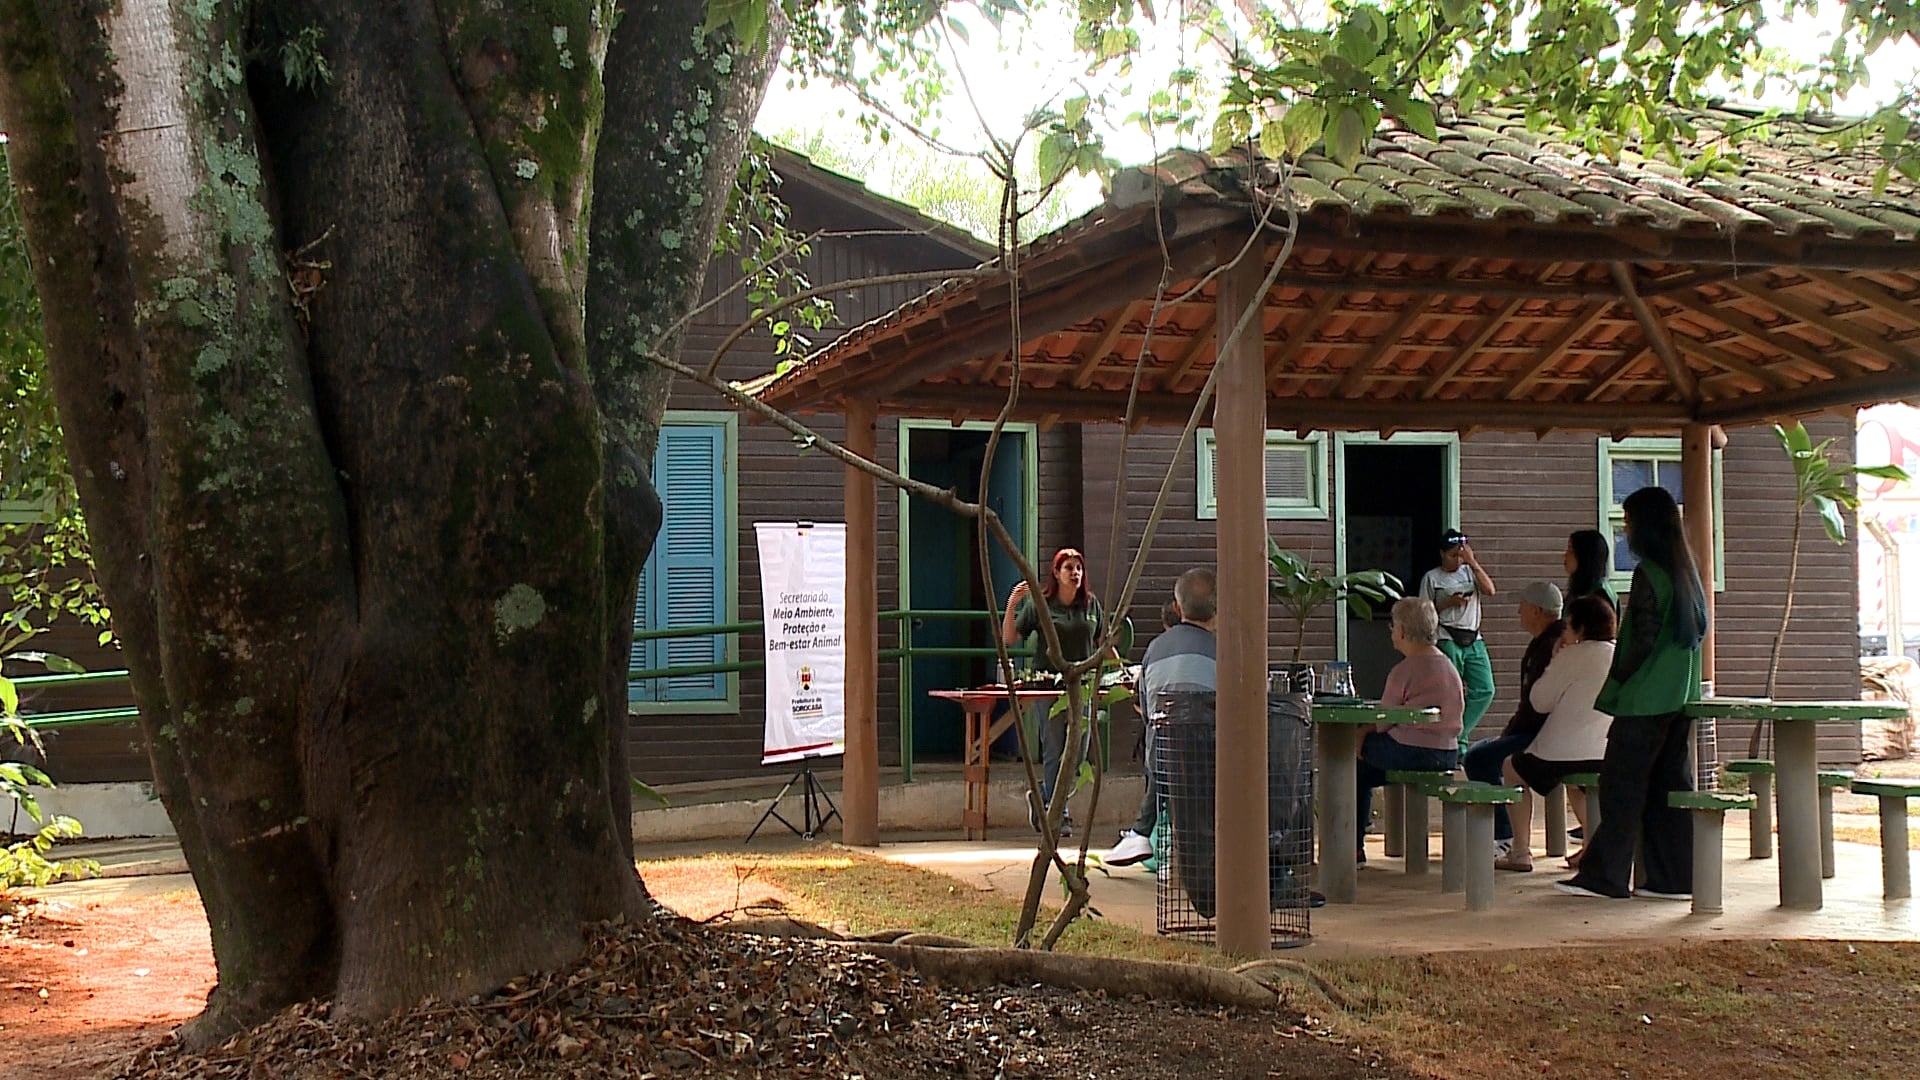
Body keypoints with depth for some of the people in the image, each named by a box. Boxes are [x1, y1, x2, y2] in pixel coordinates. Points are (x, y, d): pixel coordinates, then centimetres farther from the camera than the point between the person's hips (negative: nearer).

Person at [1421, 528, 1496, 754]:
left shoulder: (1469, 572, 15)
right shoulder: (1432, 578, 4)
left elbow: (1490, 590, -2)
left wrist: (1473, 562, -6)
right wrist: (1449, 603, -11)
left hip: (1474, 640, 5)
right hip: (1447, 640, -4)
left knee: (1485, 690, -5)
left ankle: (1458, 736, 7)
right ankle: (1456, 743, 3)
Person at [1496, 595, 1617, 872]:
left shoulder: (1573, 657, -11)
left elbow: (1540, 701, -4)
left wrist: (1553, 663, 8)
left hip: (1564, 751, -7)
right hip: (1611, 755, 7)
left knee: (1513, 769, 19)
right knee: (1573, 778, 39)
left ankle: (1520, 853, 14)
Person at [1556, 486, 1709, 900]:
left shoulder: (1649, 573, -14)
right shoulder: (1685, 571, 12)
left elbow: (1643, 641, -17)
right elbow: (1696, 632, 15)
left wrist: (1615, 683, -7)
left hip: (1645, 699, -8)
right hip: (1679, 699, 8)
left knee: (1621, 784, -2)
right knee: (1670, 784, 10)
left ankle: (1605, 876, 1)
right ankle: (1674, 877, 11)